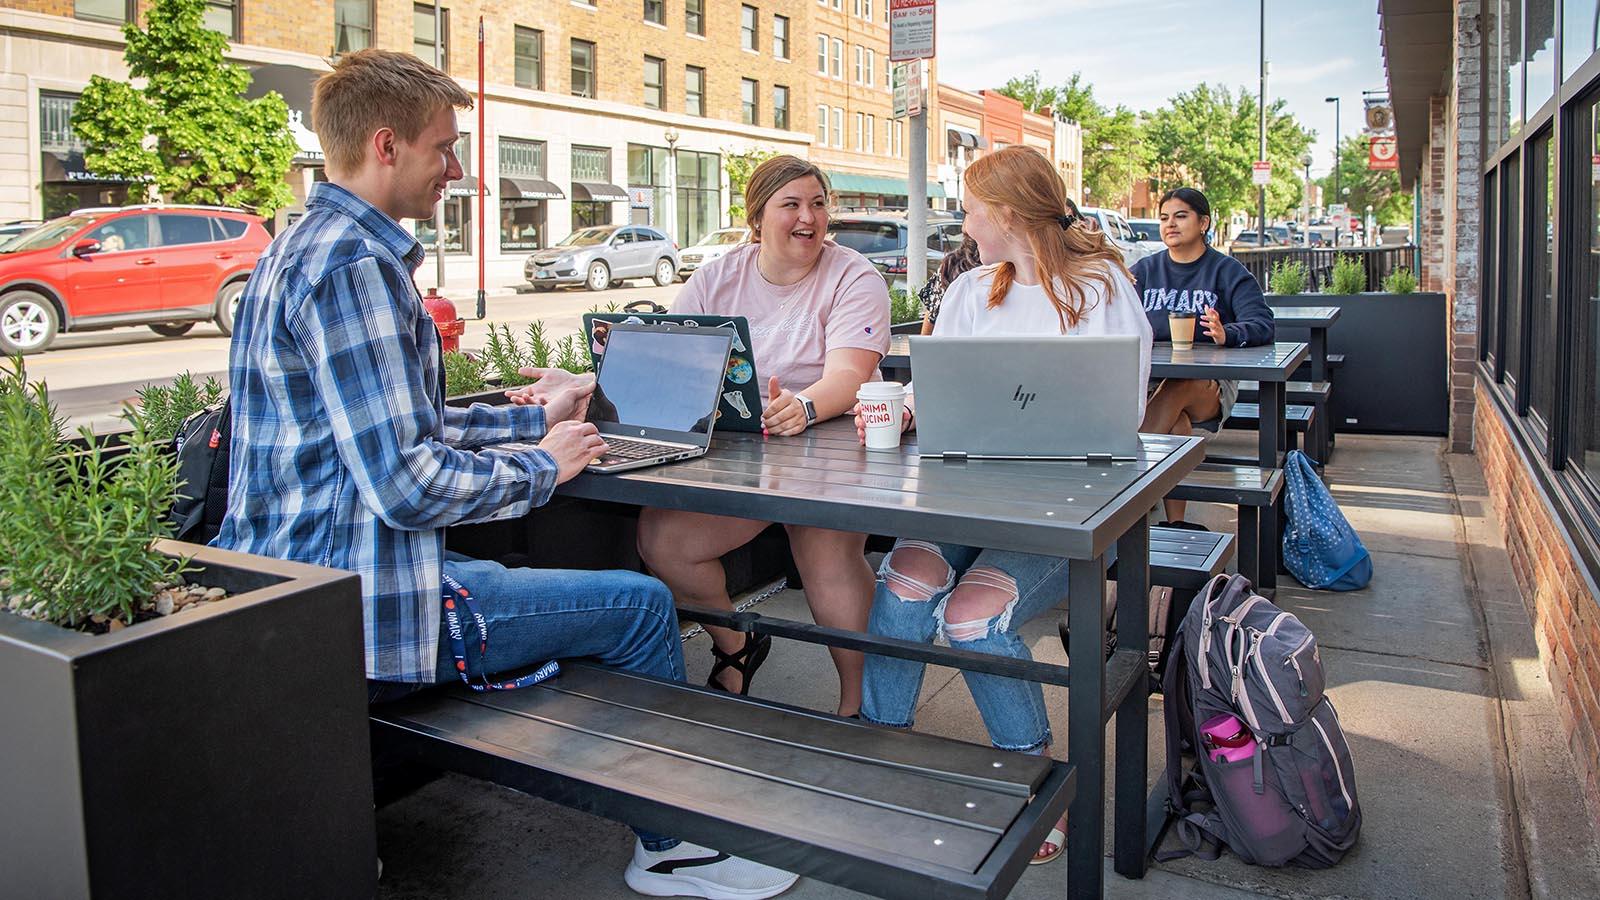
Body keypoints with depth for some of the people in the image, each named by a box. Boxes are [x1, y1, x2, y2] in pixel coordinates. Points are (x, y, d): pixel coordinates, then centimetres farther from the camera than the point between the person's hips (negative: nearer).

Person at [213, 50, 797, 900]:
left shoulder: (303, 248, 14)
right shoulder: (352, 264, -20)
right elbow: (409, 486, -26)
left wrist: (531, 416, 18)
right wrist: (543, 465, -10)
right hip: (357, 613, -11)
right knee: (642, 605, -3)